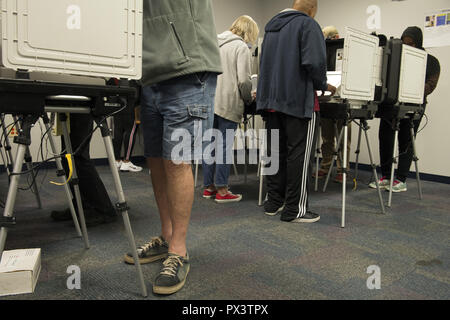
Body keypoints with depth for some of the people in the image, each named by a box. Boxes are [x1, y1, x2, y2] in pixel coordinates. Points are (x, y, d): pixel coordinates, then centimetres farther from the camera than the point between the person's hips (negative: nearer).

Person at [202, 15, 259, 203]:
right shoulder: (241, 47, -3)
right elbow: (244, 80, -11)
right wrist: (248, 98, 4)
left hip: (208, 101, 7)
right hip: (227, 104, -7)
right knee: (225, 145, -2)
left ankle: (209, 187, 19)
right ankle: (221, 191, 4)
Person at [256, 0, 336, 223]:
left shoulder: (272, 25, 20)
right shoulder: (308, 25, -5)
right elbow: (314, 62, -17)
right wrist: (324, 86, -1)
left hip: (270, 99, 7)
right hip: (297, 100, -7)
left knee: (275, 152, 12)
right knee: (298, 154, -2)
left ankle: (274, 202, 19)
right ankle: (294, 210, 2)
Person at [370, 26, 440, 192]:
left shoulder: (430, 61, 4)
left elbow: (430, 84, -5)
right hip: (390, 103, 4)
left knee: (405, 141, -1)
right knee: (385, 137, 1)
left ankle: (401, 180, 6)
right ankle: (385, 177, 11)